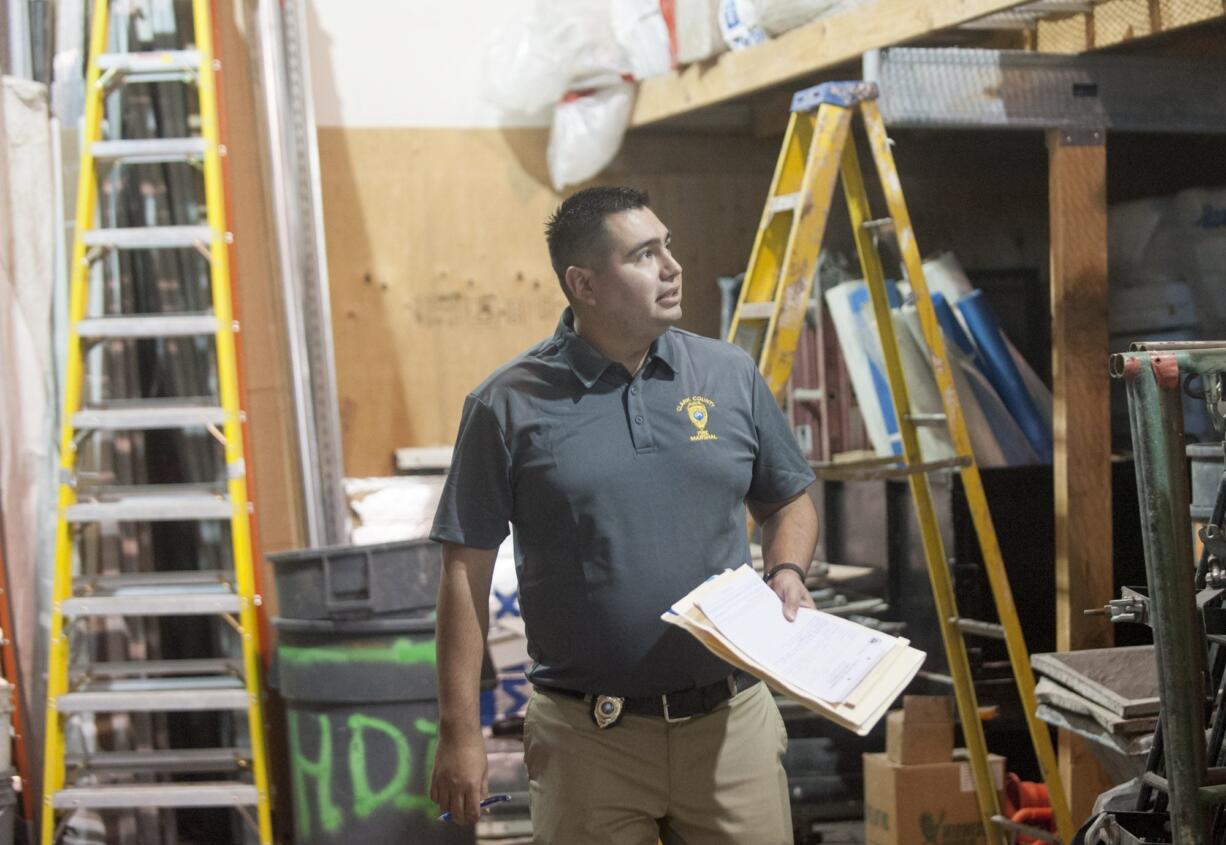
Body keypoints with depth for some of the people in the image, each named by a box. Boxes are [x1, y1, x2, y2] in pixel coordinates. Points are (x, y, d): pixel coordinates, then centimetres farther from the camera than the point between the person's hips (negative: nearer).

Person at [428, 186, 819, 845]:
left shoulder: (731, 376, 6)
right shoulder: (509, 405, -4)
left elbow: (788, 501, 18)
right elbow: (466, 574, -2)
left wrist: (787, 575, -3)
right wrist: (460, 733, -5)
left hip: (729, 725, 3)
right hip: (587, 742, -2)